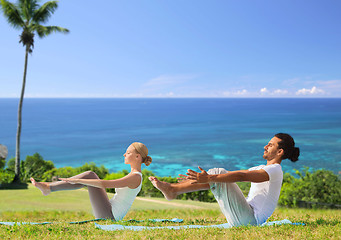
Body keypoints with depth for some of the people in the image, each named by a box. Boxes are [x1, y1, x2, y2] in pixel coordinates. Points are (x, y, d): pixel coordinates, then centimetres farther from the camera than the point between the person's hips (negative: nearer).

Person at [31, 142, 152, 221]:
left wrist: (77, 180, -24)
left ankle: (49, 188, -5)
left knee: (89, 175, -10)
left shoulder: (135, 177, -17)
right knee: (90, 175, 3)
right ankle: (49, 187, 1)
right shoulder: (134, 175, 14)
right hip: (110, 215, 9)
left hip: (108, 216, -9)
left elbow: (105, 184, -25)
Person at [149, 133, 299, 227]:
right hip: (245, 219, 9)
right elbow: (236, 175, 19)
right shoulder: (261, 169, 21)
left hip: (251, 220, -9)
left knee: (219, 174, -17)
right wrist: (204, 177, 13)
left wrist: (209, 178, -34)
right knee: (217, 173, 1)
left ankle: (173, 190, -15)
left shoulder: (275, 170, -11)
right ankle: (172, 189, -4)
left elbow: (241, 176, -25)